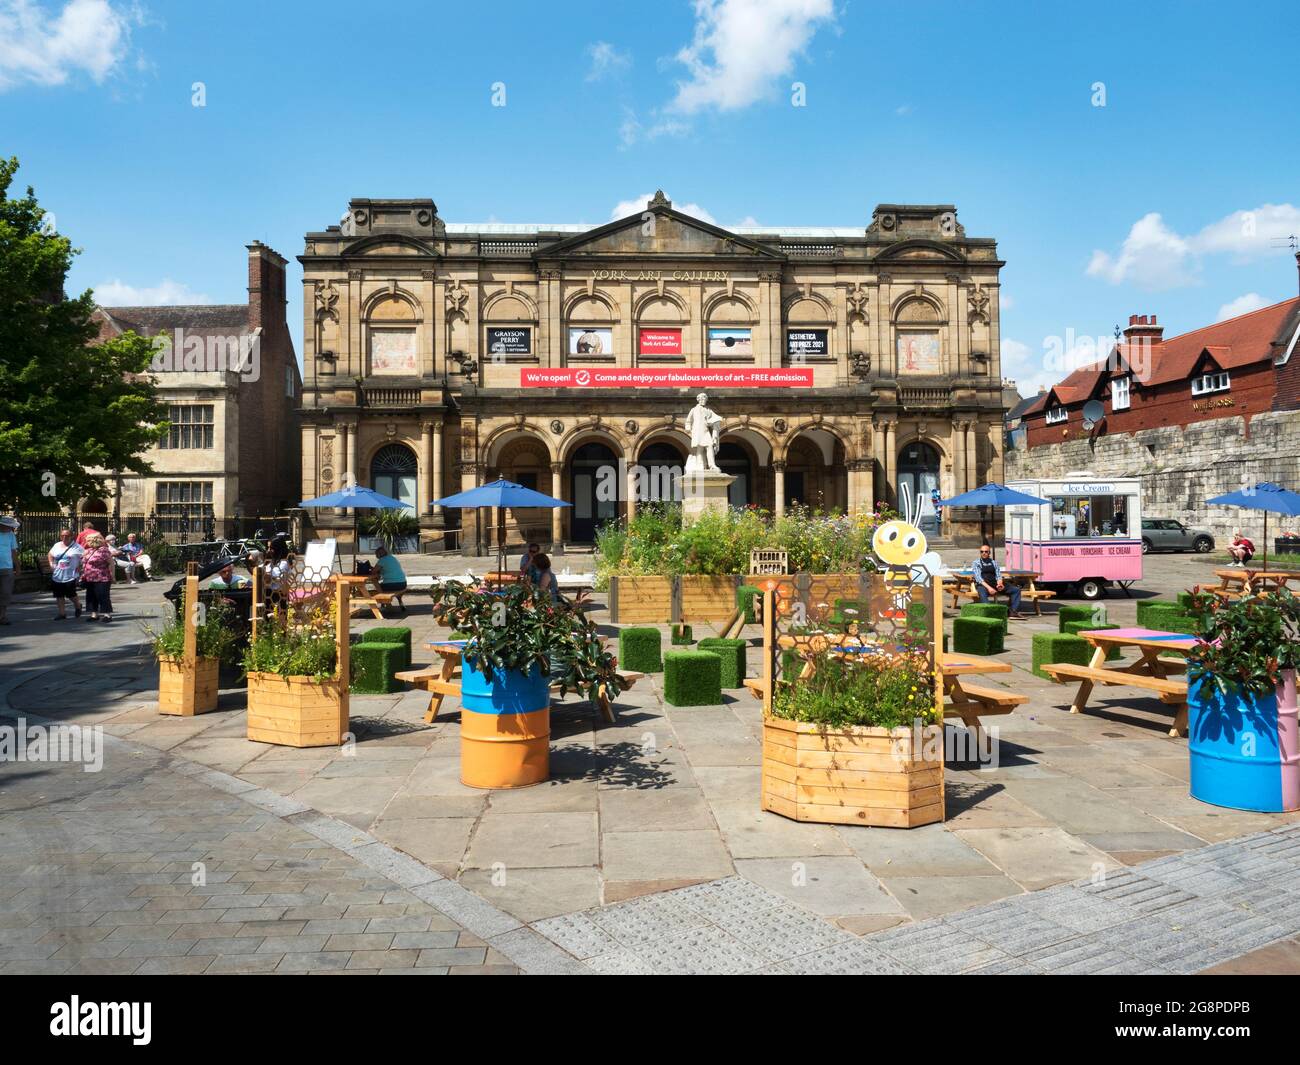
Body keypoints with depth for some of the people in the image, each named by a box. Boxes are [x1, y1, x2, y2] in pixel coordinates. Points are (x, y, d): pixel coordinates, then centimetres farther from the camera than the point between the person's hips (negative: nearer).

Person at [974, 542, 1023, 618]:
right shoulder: (977, 563, 7)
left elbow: (998, 575, 13)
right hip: (983, 585, -5)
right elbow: (978, 578, -5)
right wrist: (988, 587, -21)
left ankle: (1014, 611, -16)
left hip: (995, 584, 5)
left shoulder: (994, 562, 20)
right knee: (982, 593, -41)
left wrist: (1000, 583, -12)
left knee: (1016, 589, -9)